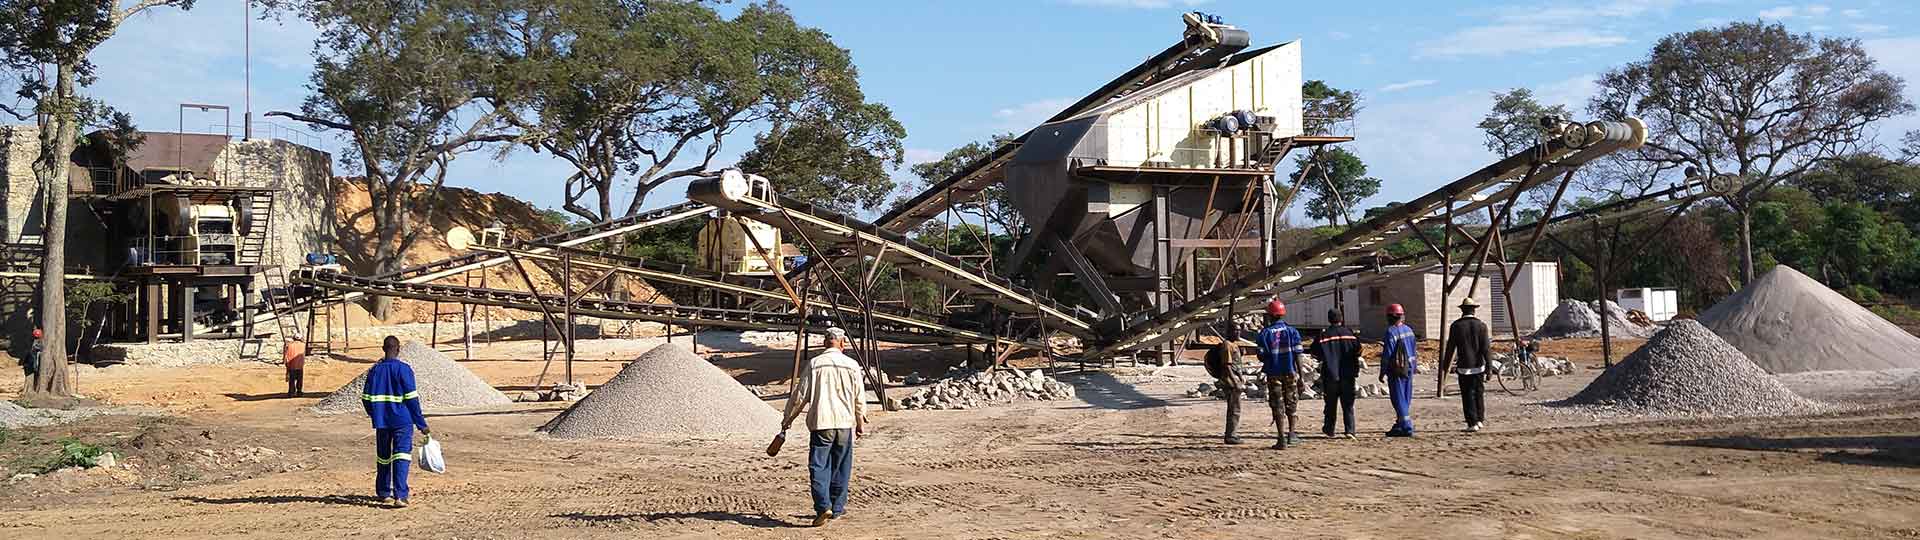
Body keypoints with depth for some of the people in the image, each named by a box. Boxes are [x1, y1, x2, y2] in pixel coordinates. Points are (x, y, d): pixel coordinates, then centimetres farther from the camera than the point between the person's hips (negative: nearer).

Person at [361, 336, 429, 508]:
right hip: (403, 421, -4)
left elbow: (366, 398, 7)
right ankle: (399, 495, -19)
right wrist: (422, 424, -5)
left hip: (381, 422, 4)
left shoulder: (374, 370, 4)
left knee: (383, 458, 17)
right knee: (401, 457, -7)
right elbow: (412, 399, -10)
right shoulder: (404, 369, -8)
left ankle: (383, 493, 28)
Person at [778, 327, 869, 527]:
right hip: (845, 423, 2)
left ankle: (823, 507, -17)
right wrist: (860, 422, 21)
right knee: (841, 469, 13)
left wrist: (787, 419, 13)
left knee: (818, 467, -2)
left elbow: (800, 395, 1)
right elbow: (860, 398, 7)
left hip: (820, 423, -2)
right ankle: (837, 508, 19)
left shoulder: (814, 364, -1)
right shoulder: (852, 365, 3)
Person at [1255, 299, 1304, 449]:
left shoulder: (1265, 333, -4)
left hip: (1273, 374, -1)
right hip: (1290, 373, 1)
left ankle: (1281, 439, -1)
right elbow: (1297, 355, -4)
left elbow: (1261, 356, -6)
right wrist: (1300, 376, -1)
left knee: (1277, 407, 2)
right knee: (1291, 404, 18)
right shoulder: (1291, 331, 0)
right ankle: (1291, 434, 17)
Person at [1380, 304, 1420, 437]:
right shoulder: (1409, 330, 8)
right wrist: (1415, 366, 29)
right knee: (1406, 400, 14)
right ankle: (1399, 426, 25)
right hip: (1409, 369, 8)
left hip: (1396, 370, -8)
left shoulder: (1391, 331, -16)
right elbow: (1415, 350, 17)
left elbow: (1387, 354, -17)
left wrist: (1383, 373, -12)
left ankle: (1407, 428, -7)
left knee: (1399, 400, -3)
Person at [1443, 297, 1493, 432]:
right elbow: (1486, 348, -4)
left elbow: (1450, 347, -2)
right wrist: (1489, 367, -1)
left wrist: (1446, 365, 7)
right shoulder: (1481, 325, -2)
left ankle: (1472, 423, -2)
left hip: (1463, 367, -2)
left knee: (1468, 396, 1)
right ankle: (1480, 420, 18)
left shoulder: (1456, 325, -4)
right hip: (1478, 366, 2)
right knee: (1479, 393, 16)